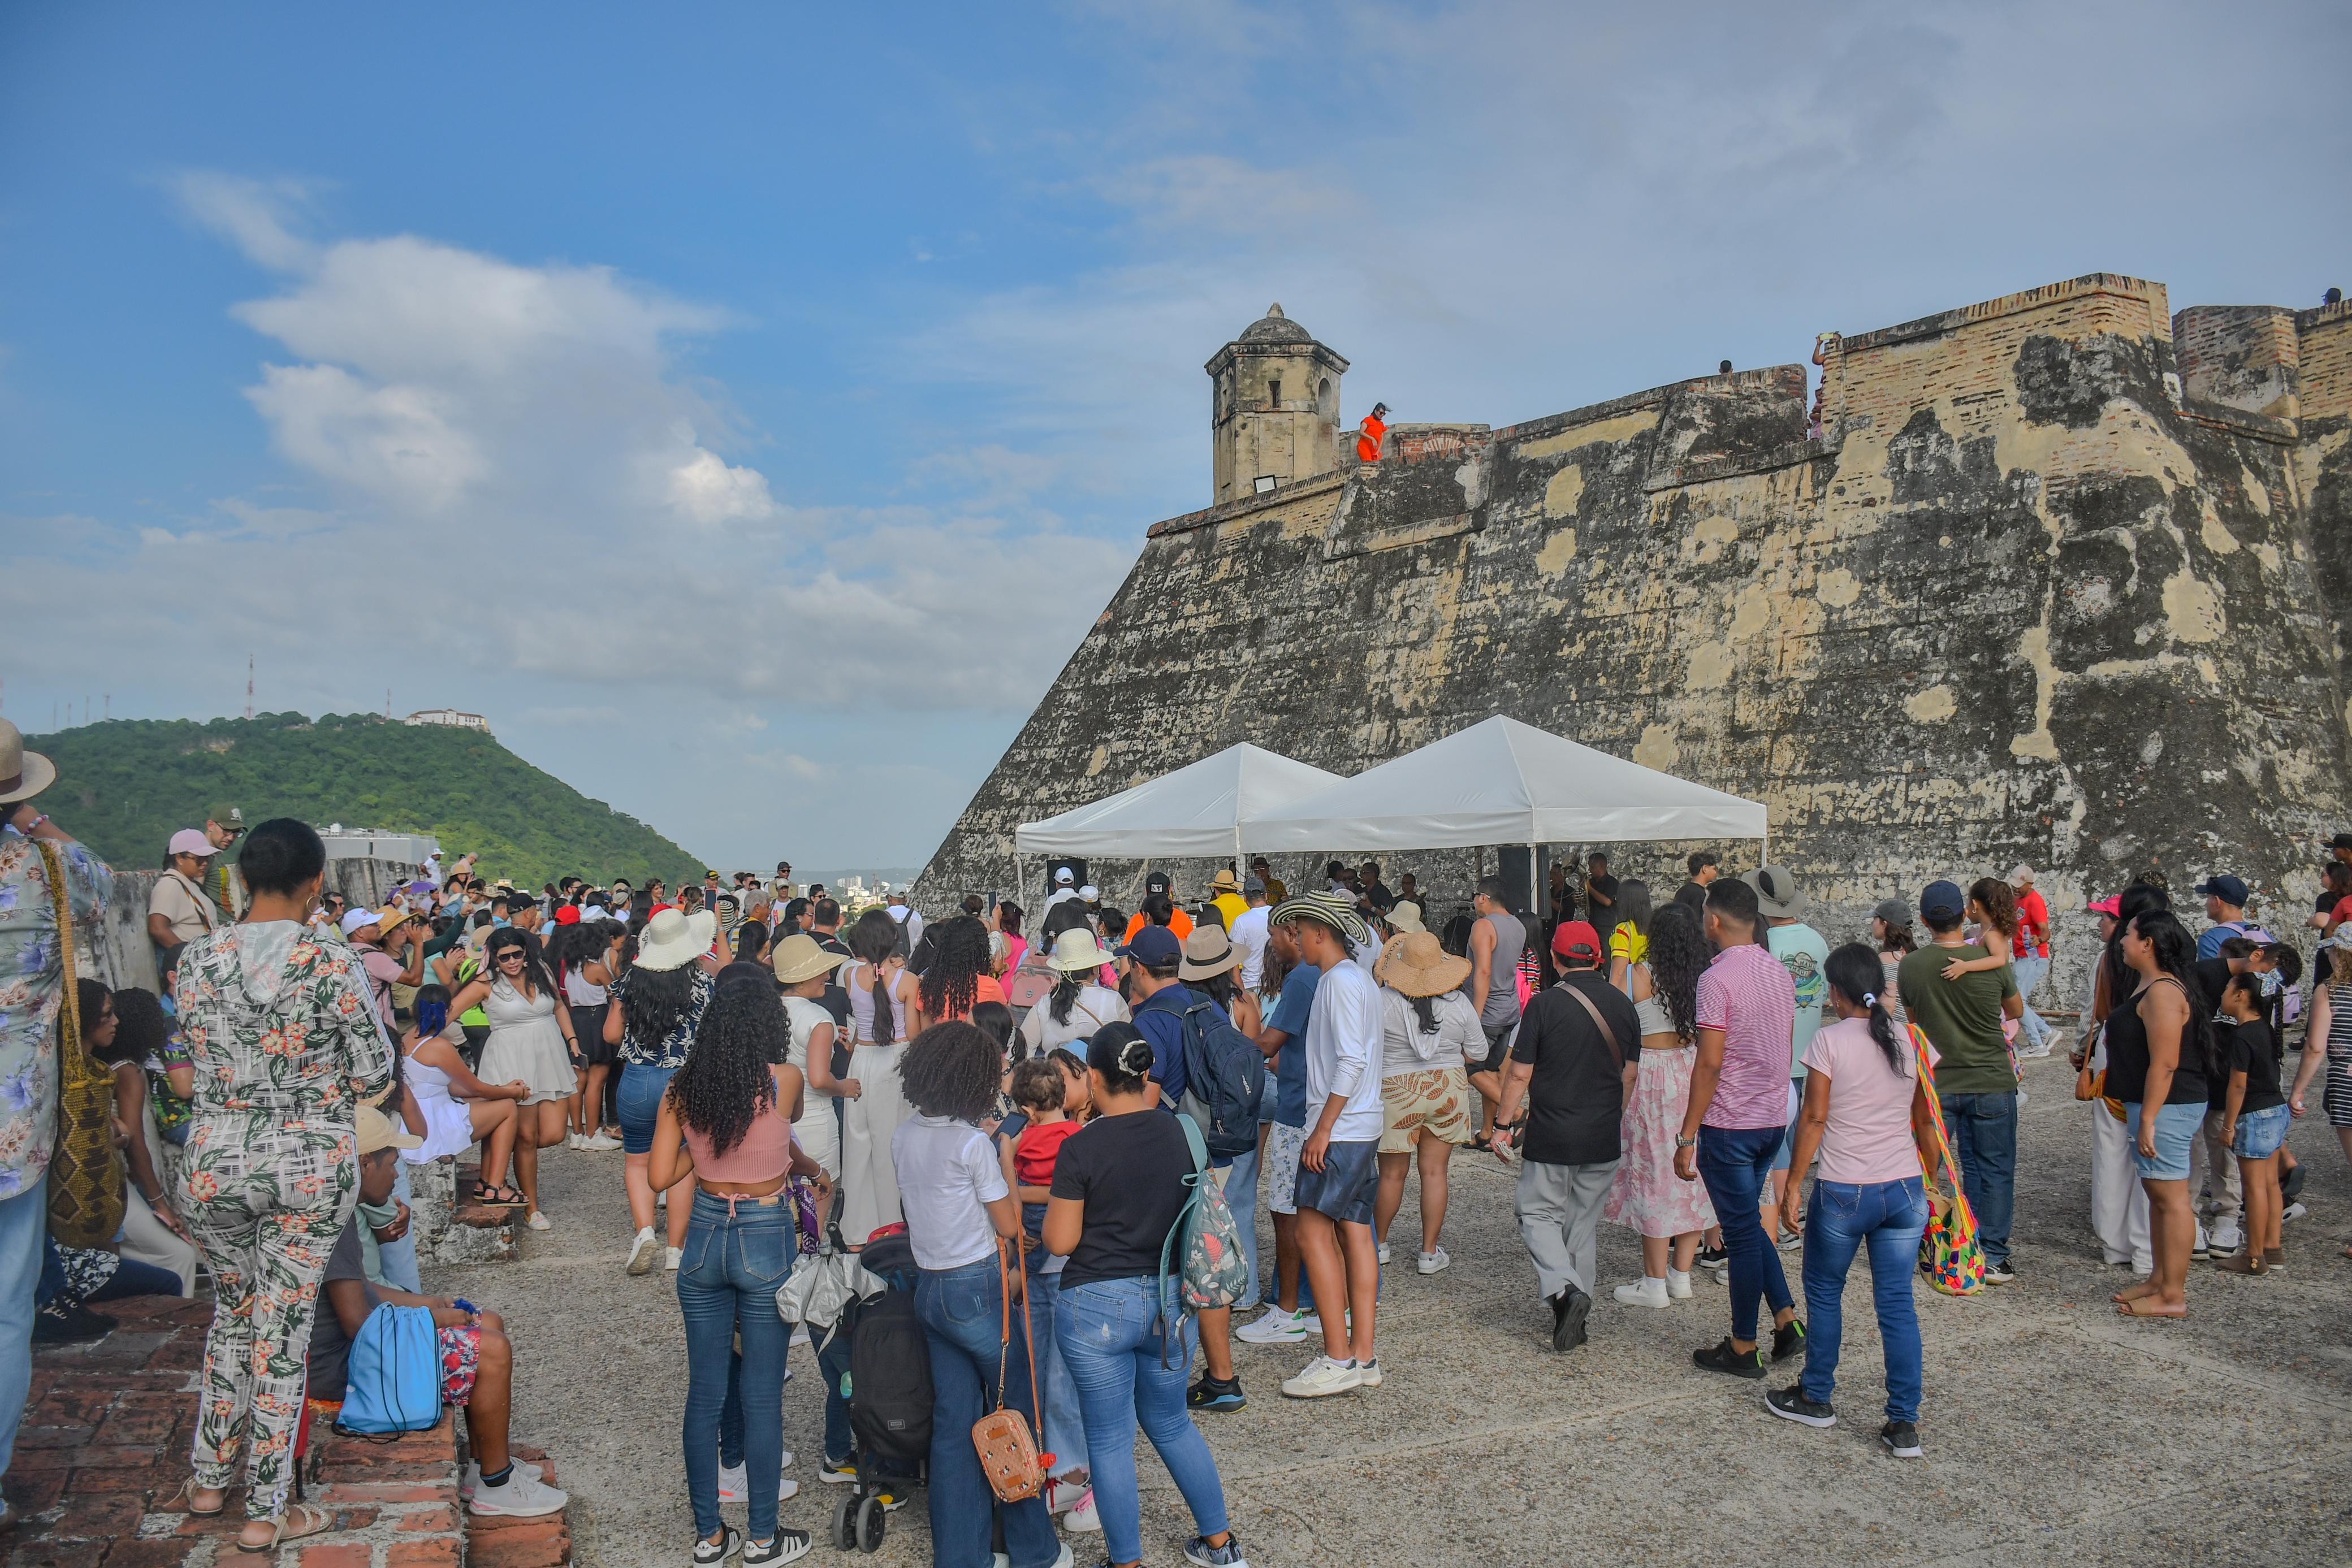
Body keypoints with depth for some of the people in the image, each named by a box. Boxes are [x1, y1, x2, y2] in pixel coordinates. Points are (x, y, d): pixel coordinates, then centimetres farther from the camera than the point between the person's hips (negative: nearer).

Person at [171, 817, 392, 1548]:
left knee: (232, 1312, 24)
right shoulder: (332, 964, -15)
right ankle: (265, 1514, 17)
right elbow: (374, 1075, -8)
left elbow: (197, 1050, 8)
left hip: (215, 1156, 3)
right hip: (311, 1162, -3)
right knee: (282, 1330, 8)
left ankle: (209, 1480, 35)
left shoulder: (198, 957, -5)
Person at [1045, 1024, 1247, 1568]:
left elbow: (1060, 1241, -12)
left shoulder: (1081, 1148, -16)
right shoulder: (1179, 1133, -2)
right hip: (1171, 1300, 5)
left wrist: (1053, 1201, 6)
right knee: (1171, 1424, 23)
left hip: (1097, 1307, -5)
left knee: (1109, 1440, 10)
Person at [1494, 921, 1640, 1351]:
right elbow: (1629, 1076, 11)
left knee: (1538, 1214, 9)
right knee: (1584, 1223, 15)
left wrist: (1505, 1124, 2)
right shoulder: (1623, 1006, 3)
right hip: (1604, 1139, 5)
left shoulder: (1545, 1004, -12)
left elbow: (1519, 1074, -10)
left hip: (1551, 1137, -4)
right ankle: (1575, 1317, 19)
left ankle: (1564, 1289, -13)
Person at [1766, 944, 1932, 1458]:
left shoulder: (1829, 1041, -11)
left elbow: (1814, 1118, -11)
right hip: (1904, 1189, 4)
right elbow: (1923, 1118, 13)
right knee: (1897, 1302, 8)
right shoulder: (1913, 1040, 3)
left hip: (1843, 1192, -4)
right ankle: (1904, 1424, 8)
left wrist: (1793, 1186, -5)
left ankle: (1816, 1399, 27)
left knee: (1824, 1293, 14)